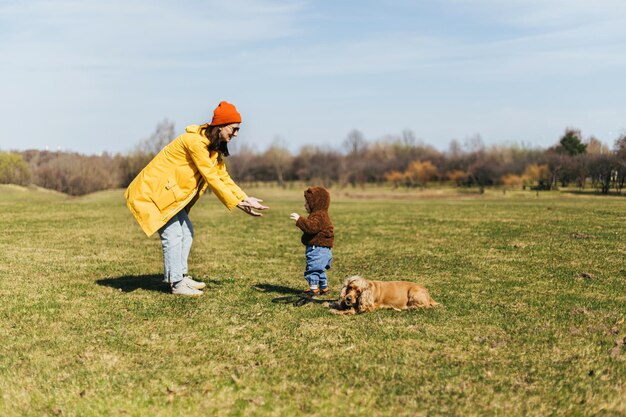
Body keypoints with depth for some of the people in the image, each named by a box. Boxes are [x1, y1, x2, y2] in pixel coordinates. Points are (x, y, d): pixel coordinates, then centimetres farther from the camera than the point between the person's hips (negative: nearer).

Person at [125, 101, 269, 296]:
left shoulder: (214, 147, 7)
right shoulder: (195, 141, -24)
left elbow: (223, 177, 8)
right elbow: (211, 178, -25)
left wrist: (245, 198, -2)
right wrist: (236, 203, -21)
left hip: (169, 193, 10)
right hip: (152, 191, -10)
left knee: (186, 231, 11)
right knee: (173, 234, -10)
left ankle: (181, 276, 20)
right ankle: (177, 284, -2)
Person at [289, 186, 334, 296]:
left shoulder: (319, 216, -18)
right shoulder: (320, 215, 18)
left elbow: (311, 227, -35)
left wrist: (300, 220, -35)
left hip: (318, 249, -11)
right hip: (321, 249, 11)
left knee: (312, 268, -8)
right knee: (319, 270, 21)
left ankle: (314, 289, -5)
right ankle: (324, 288, 29)